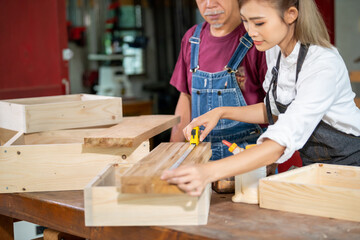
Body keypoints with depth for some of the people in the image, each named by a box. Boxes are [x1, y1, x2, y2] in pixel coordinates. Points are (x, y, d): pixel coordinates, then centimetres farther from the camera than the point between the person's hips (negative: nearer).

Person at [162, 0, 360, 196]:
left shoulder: (324, 65, -27)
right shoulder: (274, 50, -3)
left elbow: (282, 143, -35)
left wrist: (210, 172, -45)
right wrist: (221, 112, -2)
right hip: (311, 165, 5)